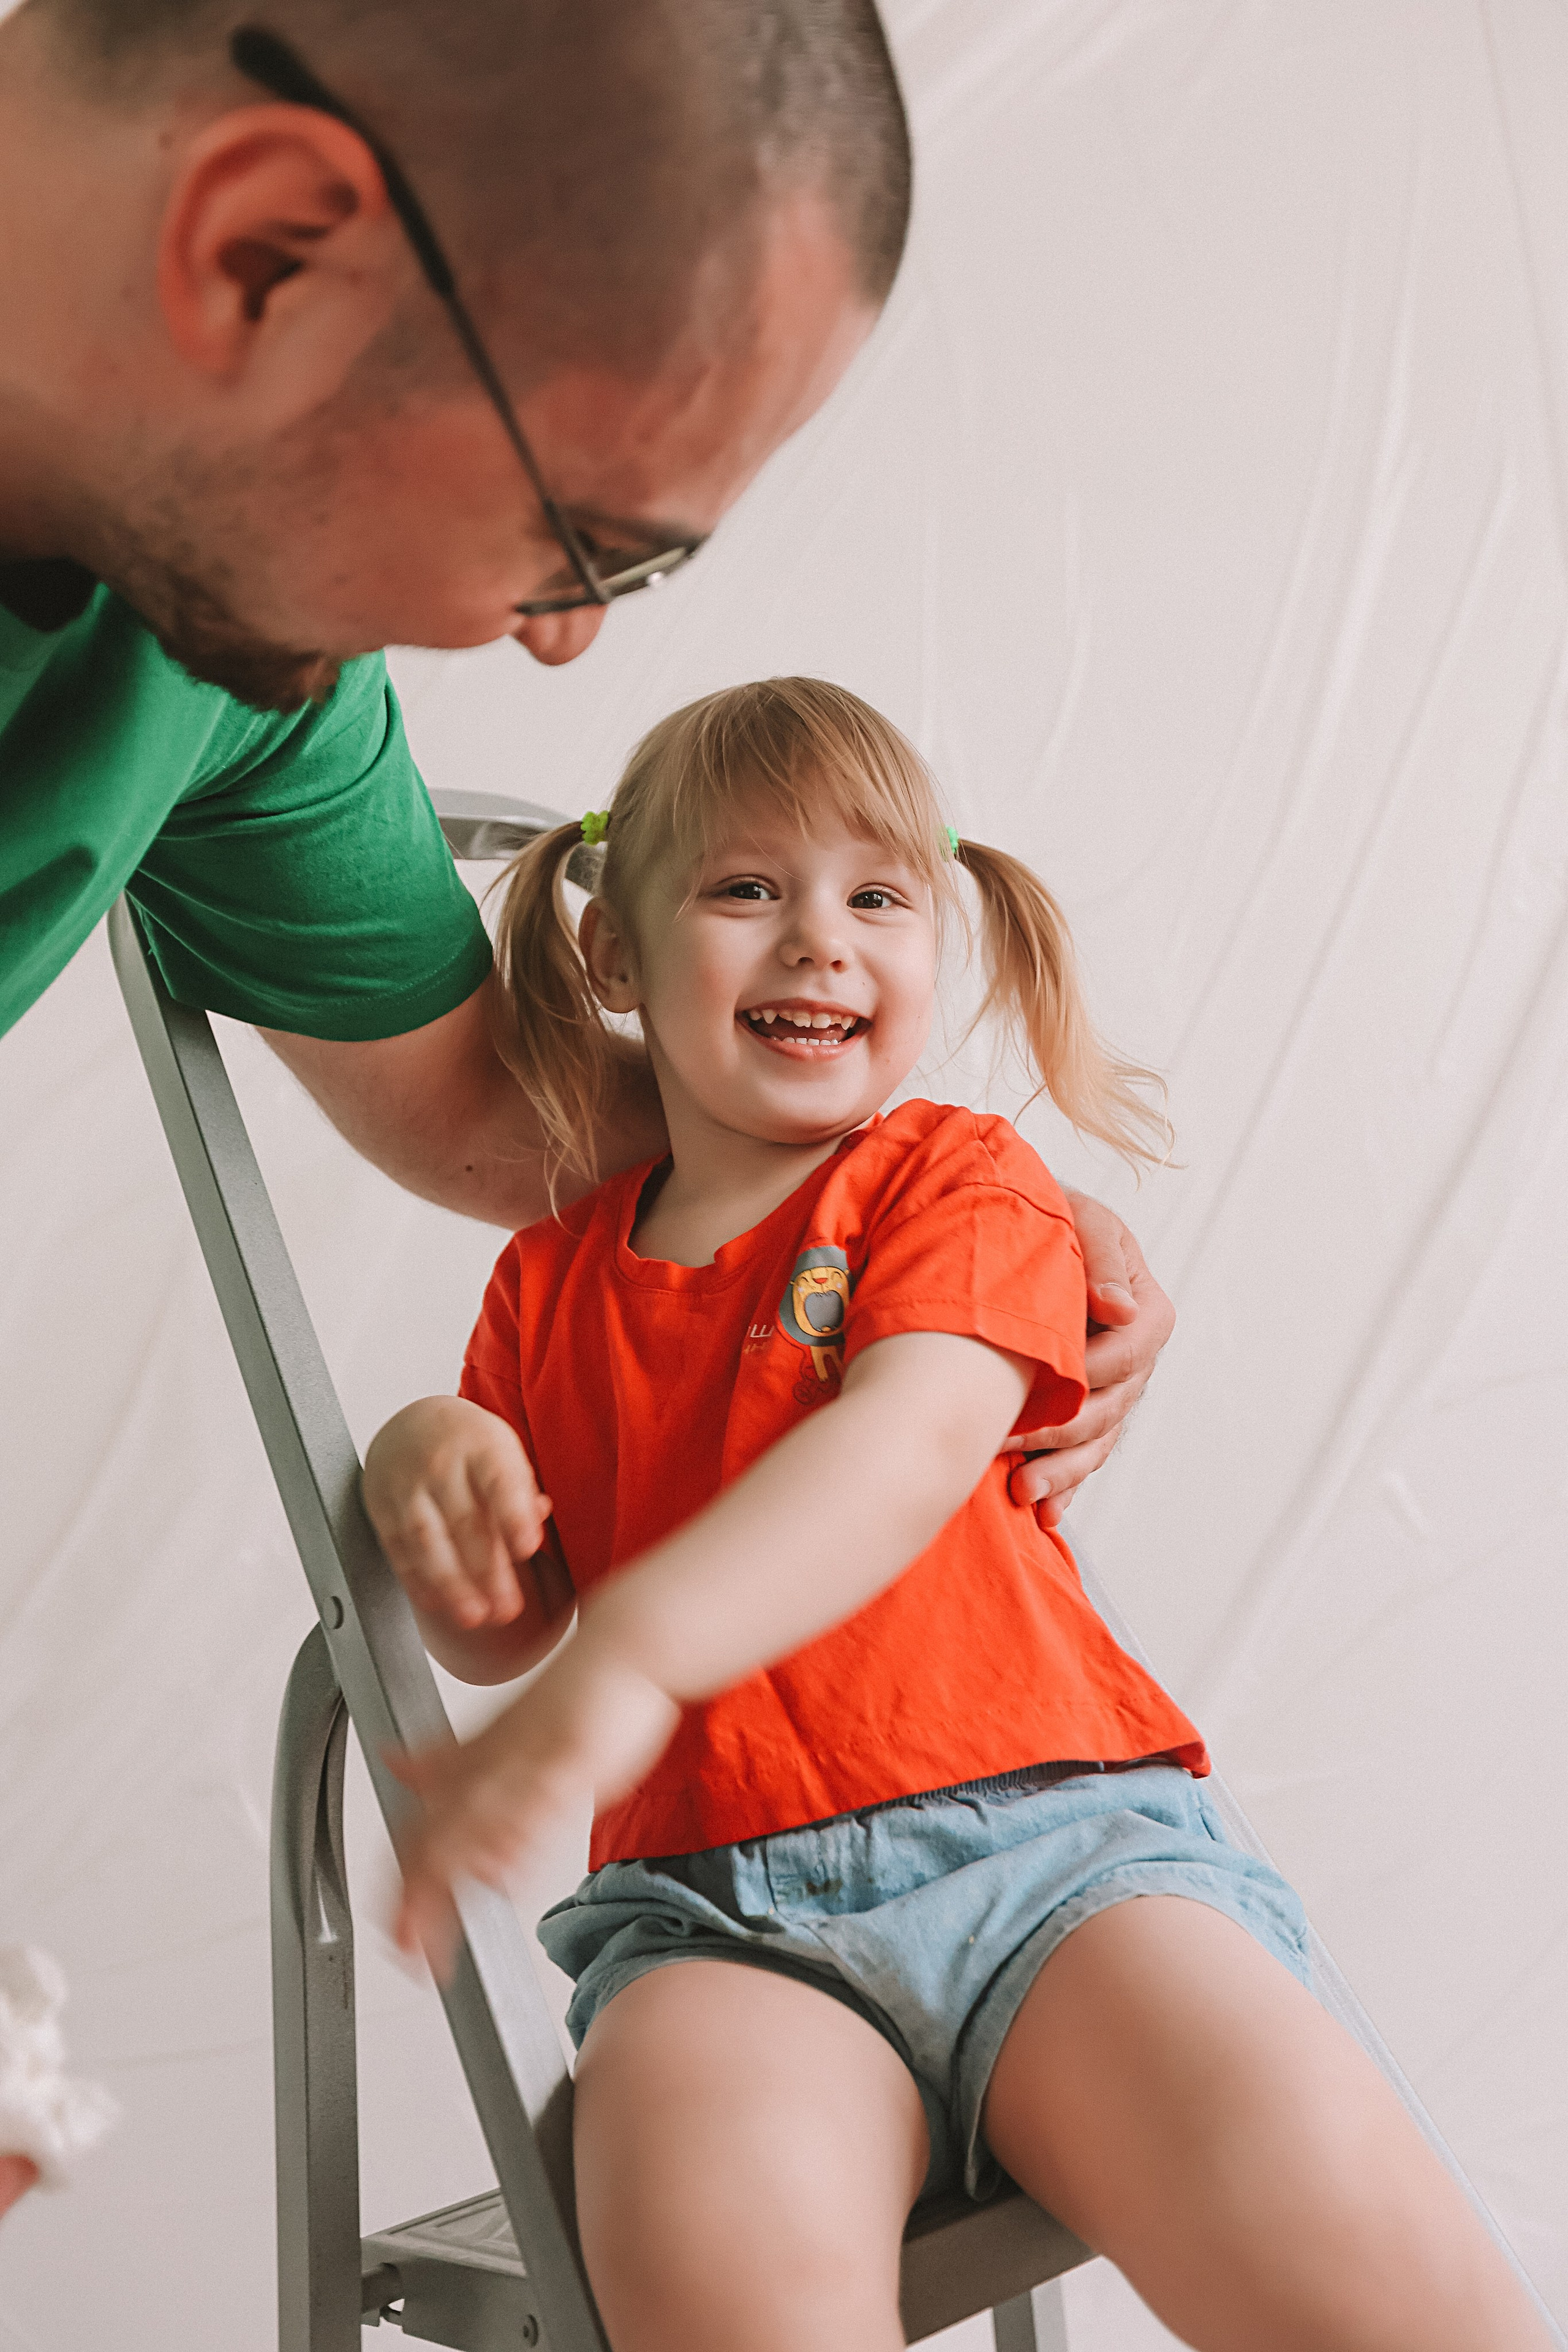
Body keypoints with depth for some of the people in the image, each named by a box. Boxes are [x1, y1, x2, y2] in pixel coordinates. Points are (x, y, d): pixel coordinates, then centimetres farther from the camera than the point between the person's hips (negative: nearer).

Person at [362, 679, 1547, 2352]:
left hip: (1045, 1829, -1)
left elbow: (913, 1442, -13)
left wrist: (629, 1652, -29)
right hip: (715, 1905, 2)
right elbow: (500, 1630, 24)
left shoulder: (958, 1178, 8)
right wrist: (423, 1458, 0)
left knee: (1318, 2213, -28)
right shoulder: (550, 1280, 20)